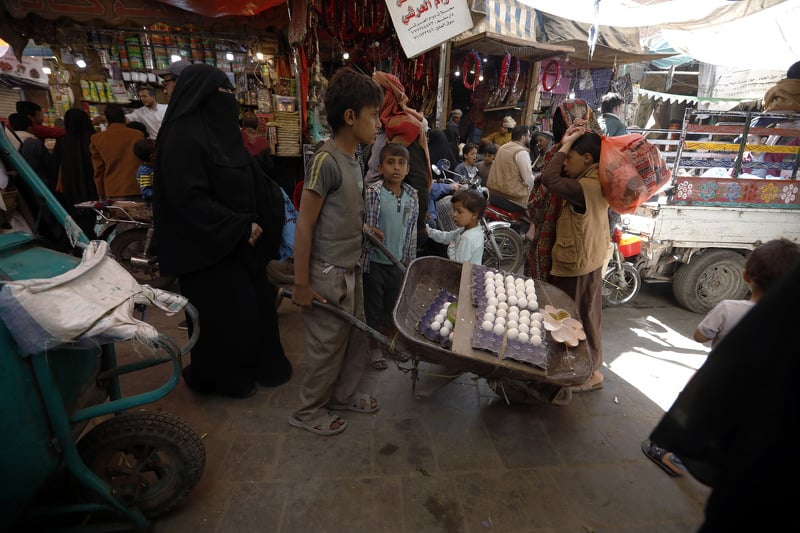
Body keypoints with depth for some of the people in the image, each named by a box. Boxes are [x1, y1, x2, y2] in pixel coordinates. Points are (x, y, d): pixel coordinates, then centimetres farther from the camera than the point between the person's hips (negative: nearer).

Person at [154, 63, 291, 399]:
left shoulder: (220, 130, 11)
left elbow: (249, 184, 14)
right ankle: (219, 377, 27)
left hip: (240, 239, 8)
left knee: (256, 303, 14)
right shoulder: (182, 135, -17)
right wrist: (241, 226, -20)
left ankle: (257, 365, 33)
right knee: (224, 312, 4)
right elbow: (189, 198, -23)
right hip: (210, 247, -8)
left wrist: (255, 222, 4)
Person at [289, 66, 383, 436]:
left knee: (355, 338, 19)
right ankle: (309, 411, 30)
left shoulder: (353, 159, 7)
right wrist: (302, 283, -17)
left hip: (351, 269, 9)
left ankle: (343, 395, 41)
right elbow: (304, 225, -19)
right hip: (328, 273, -8)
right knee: (327, 346, 7)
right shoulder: (326, 160, -19)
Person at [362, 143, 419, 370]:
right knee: (373, 306, 10)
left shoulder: (412, 195, 1)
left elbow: (412, 230, 8)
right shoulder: (372, 192, -14)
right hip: (375, 260, -4)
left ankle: (389, 339, 41)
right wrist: (369, 230, -31)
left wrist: (409, 259, 11)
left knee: (392, 304, 19)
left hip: (398, 262, 4)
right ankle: (374, 347, 29)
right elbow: (363, 224, -9)